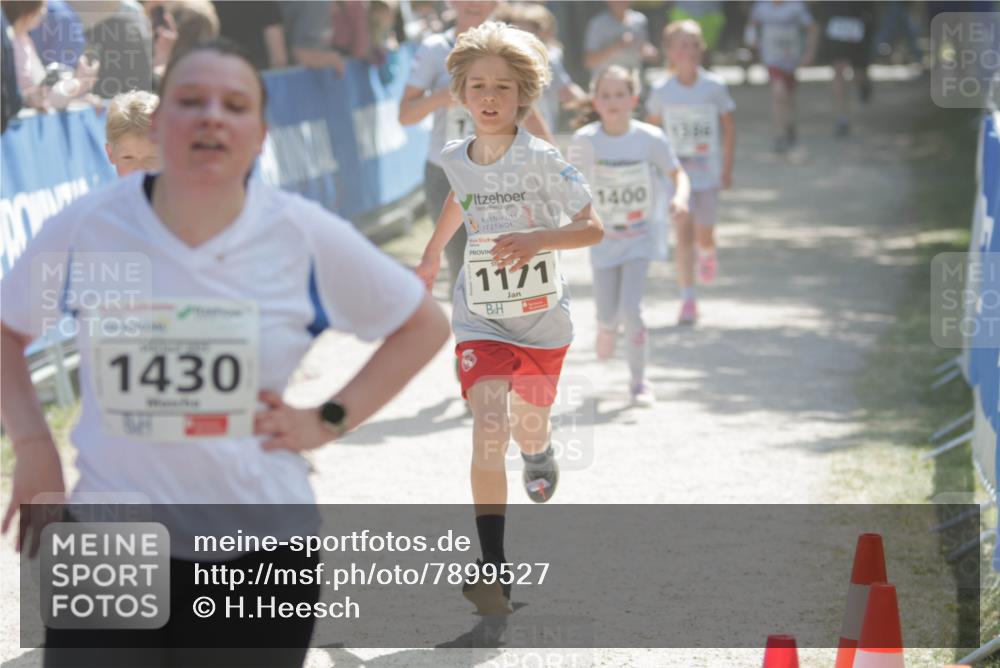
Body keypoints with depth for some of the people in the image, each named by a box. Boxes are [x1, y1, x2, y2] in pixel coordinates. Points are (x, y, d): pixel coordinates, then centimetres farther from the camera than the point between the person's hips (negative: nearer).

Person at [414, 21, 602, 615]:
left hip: (543, 320, -1)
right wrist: (432, 255, 32)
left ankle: (540, 452, 62)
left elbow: (594, 228, -16)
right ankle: (494, 570, -23)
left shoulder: (541, 160, -16)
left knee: (528, 428, 20)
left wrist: (538, 239, -32)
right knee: (488, 430, -19)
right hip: (481, 322, 1)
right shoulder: (456, 160, -4)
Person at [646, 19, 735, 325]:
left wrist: (727, 168, 1)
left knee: (703, 235, 2)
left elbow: (728, 128, 3)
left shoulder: (714, 87, -6)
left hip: (708, 171, 0)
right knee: (683, 233, -5)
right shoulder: (662, 92, -4)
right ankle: (687, 300, 0)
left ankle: (707, 253, 40)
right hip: (676, 171, 0)